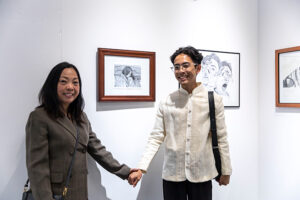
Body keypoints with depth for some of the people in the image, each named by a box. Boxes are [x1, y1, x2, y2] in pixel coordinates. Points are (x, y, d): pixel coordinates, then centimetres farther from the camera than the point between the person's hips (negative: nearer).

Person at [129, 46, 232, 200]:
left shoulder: (214, 100, -3)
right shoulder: (166, 102, -1)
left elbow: (221, 139, 1)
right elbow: (156, 138, -3)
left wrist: (226, 171, 7)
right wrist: (141, 168, -11)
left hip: (201, 175, 0)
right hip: (172, 175, 1)